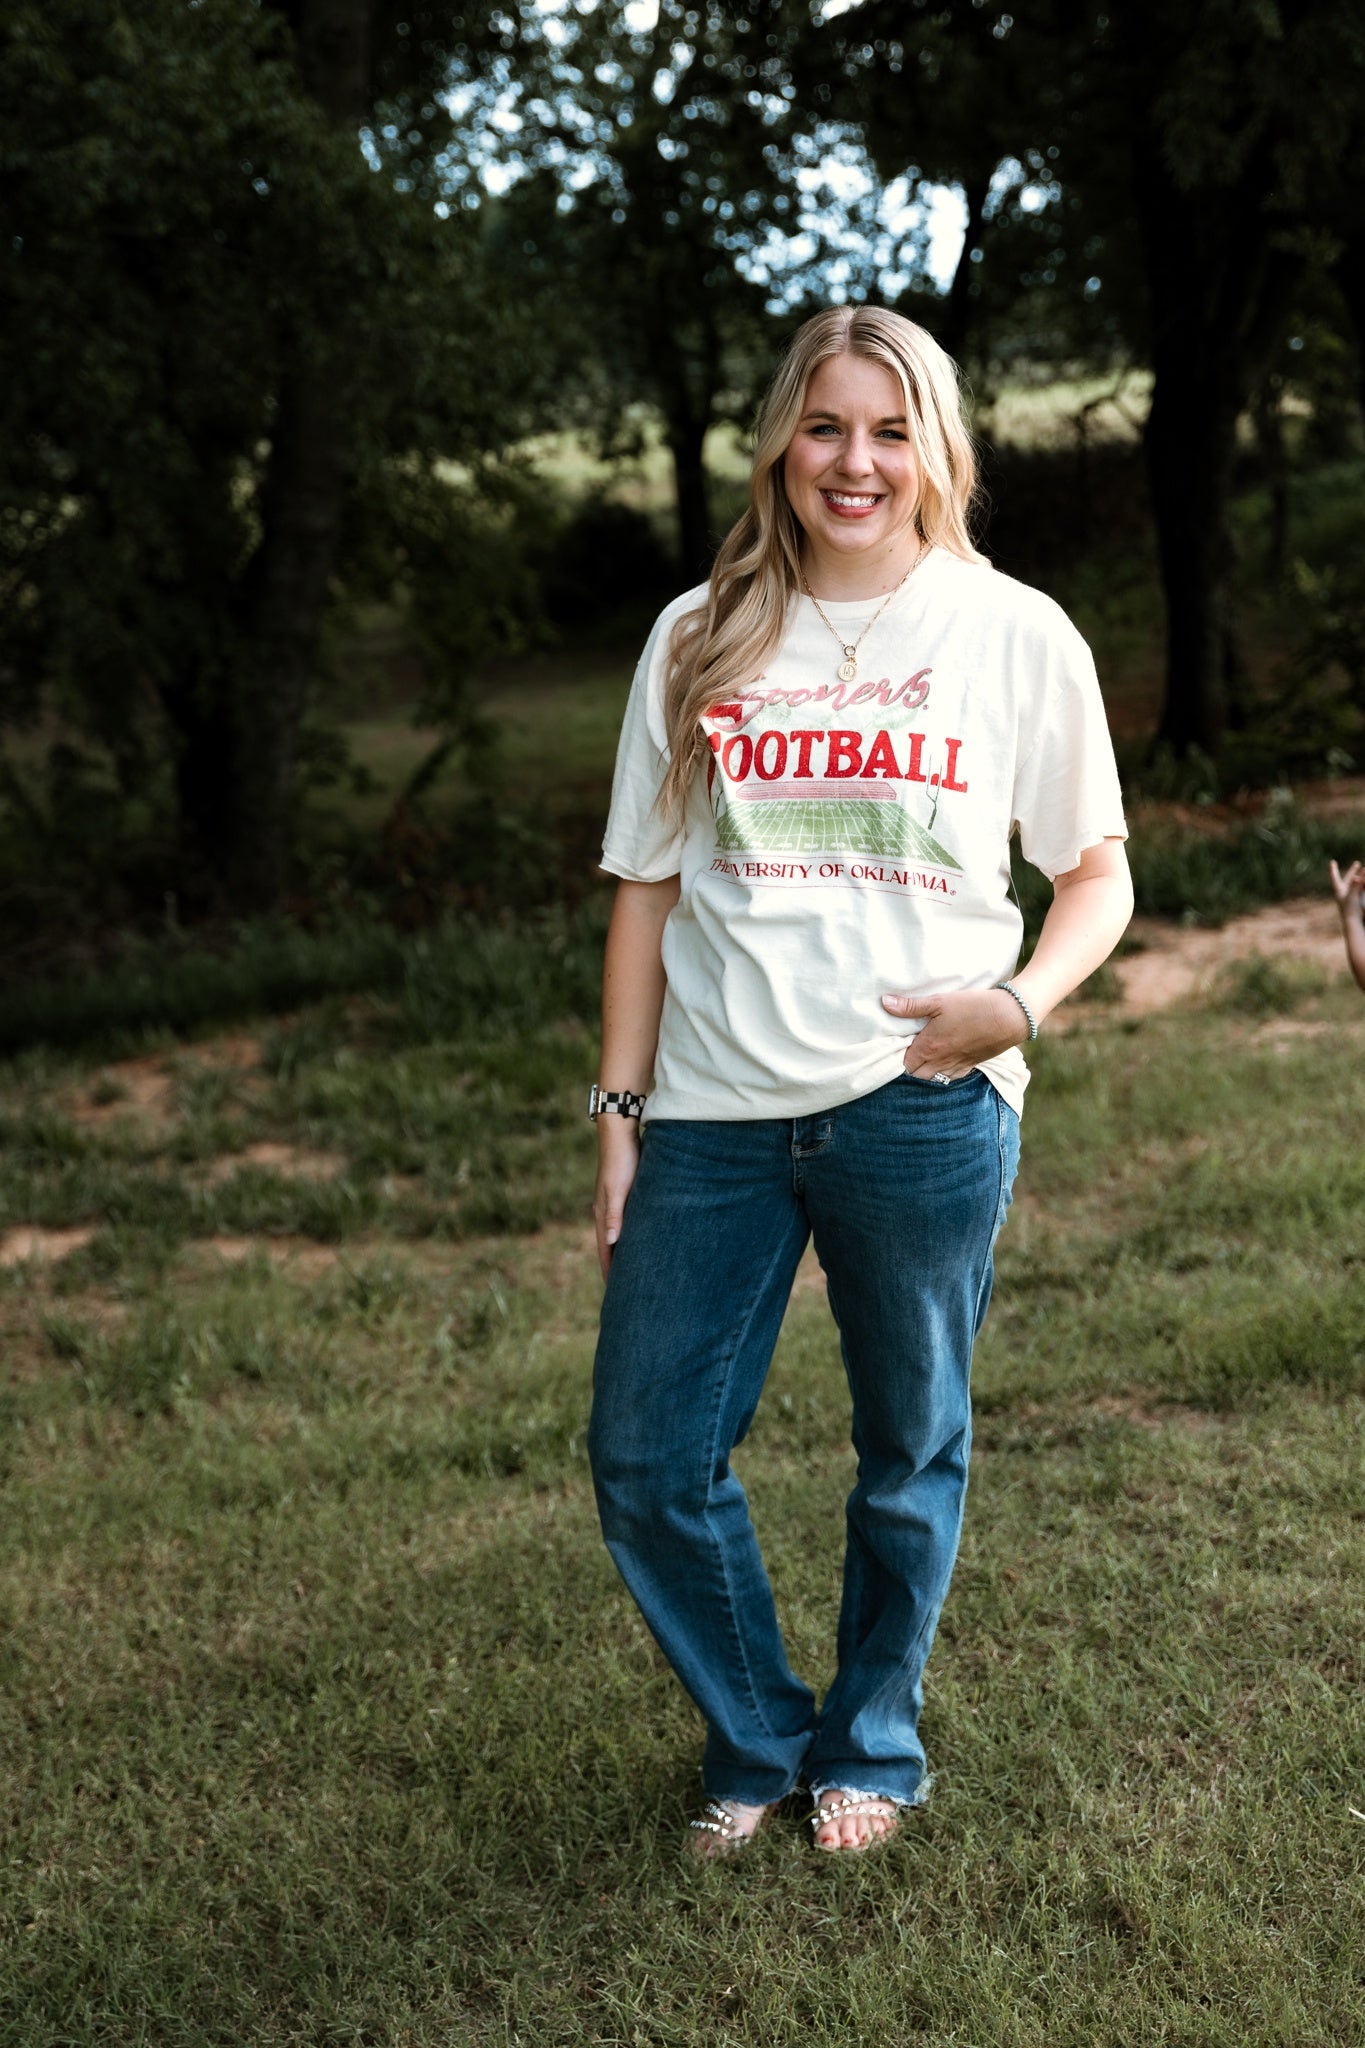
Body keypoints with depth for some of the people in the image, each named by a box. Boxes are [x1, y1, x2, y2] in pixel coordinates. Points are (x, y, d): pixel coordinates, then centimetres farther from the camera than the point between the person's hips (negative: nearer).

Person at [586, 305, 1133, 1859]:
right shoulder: (698, 639, 7)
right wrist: (621, 1106, 6)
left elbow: (1098, 872, 7)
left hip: (923, 1107, -2)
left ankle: (871, 1748, 35)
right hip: (714, 1118, 2)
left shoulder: (1014, 633, 1)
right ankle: (756, 1738, 29)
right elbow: (647, 889, 10)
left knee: (909, 1453, 11)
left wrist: (1019, 1002, -12)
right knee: (646, 1465, 4)